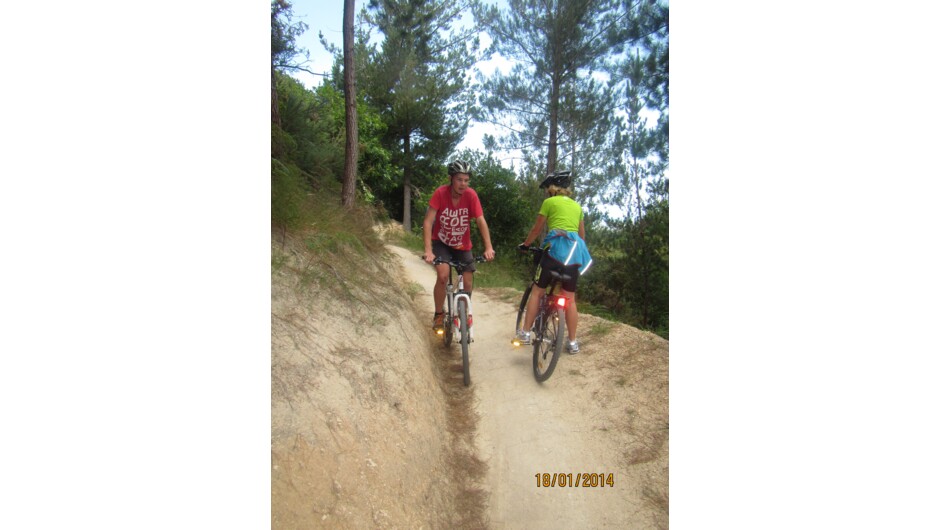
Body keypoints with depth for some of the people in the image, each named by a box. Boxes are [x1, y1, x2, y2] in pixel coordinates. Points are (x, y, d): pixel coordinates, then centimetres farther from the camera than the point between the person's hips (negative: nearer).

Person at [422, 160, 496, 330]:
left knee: (468, 283, -2)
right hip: (441, 243, -2)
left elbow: (481, 221, -22)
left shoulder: (471, 195, -20)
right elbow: (428, 221, -28)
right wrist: (428, 250, -37)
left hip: (463, 246, 2)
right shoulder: (440, 193, -24)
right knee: (443, 276, -24)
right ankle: (438, 315, -3)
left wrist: (488, 247, -32)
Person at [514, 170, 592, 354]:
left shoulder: (549, 202, 7)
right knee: (570, 298, 9)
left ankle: (525, 333, 5)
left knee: (537, 291, 6)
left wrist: (525, 244, 25)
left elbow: (536, 229, 10)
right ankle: (573, 342, 10)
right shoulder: (577, 206, 22)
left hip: (556, 247, -5)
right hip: (575, 251, 5)